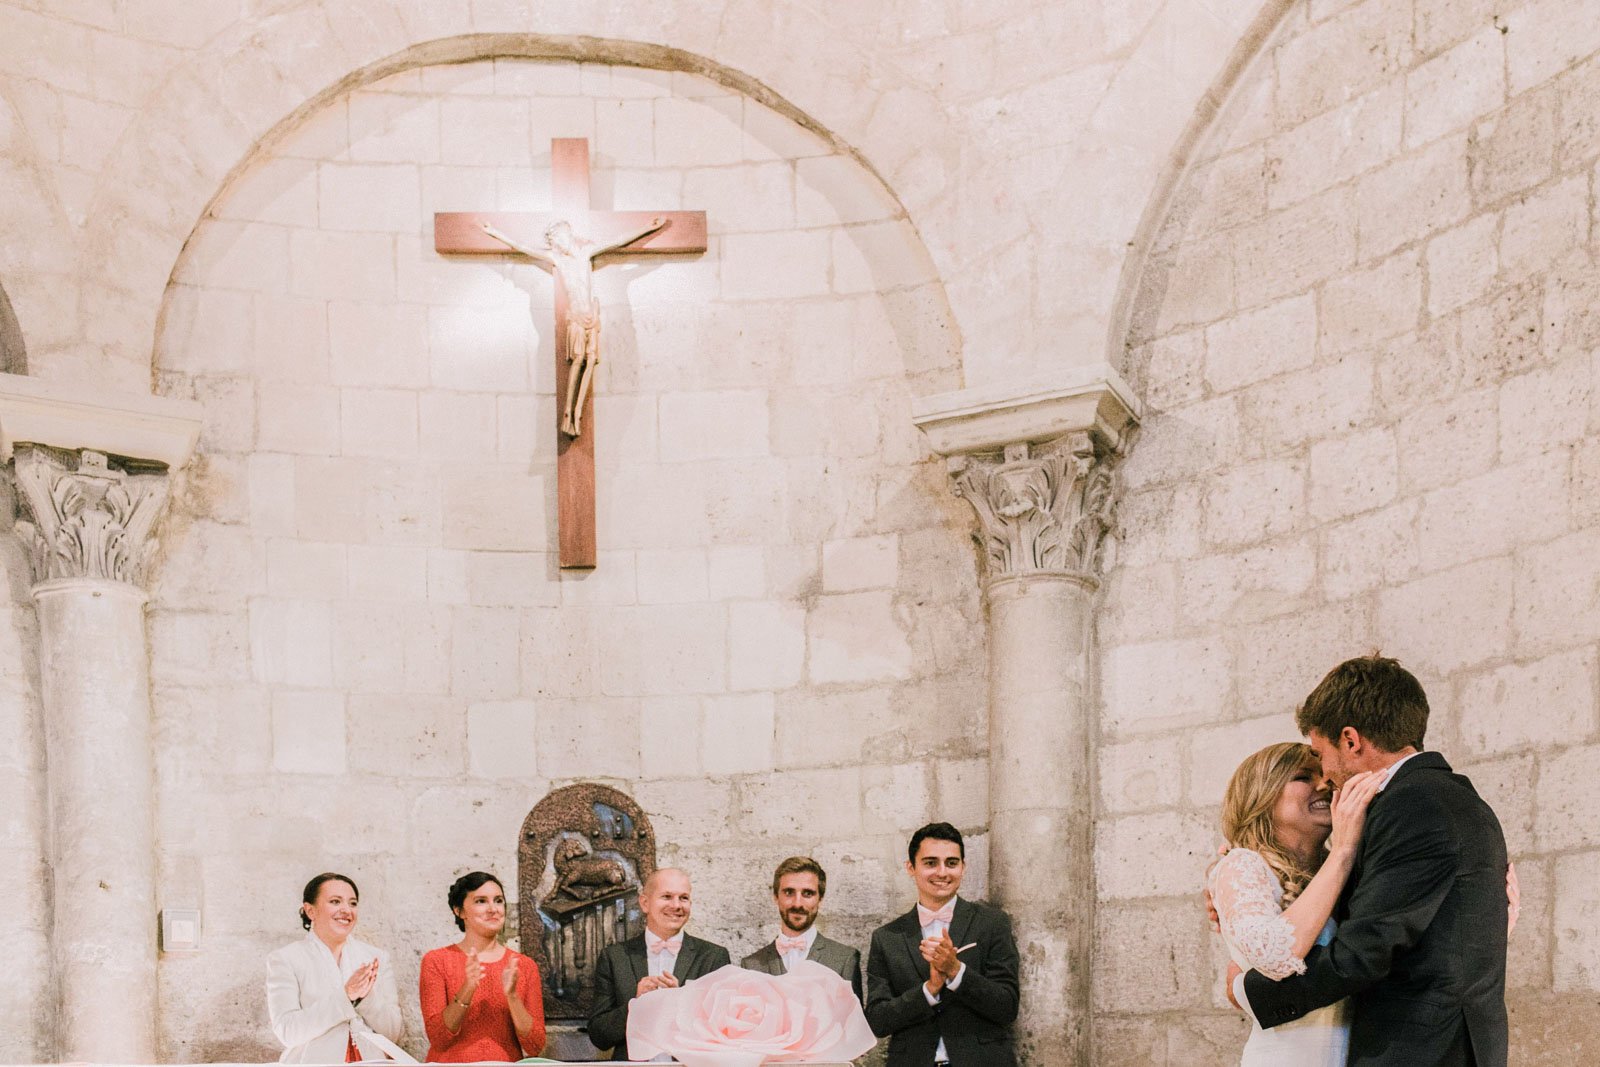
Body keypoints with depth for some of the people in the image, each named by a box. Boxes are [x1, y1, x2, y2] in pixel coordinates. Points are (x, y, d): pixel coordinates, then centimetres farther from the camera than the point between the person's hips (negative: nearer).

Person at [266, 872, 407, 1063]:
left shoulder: (377, 958, 12)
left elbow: (393, 1033, 9)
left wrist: (367, 996, -7)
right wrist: (344, 997, -12)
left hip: (370, 1061, 1)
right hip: (314, 1062, -1)